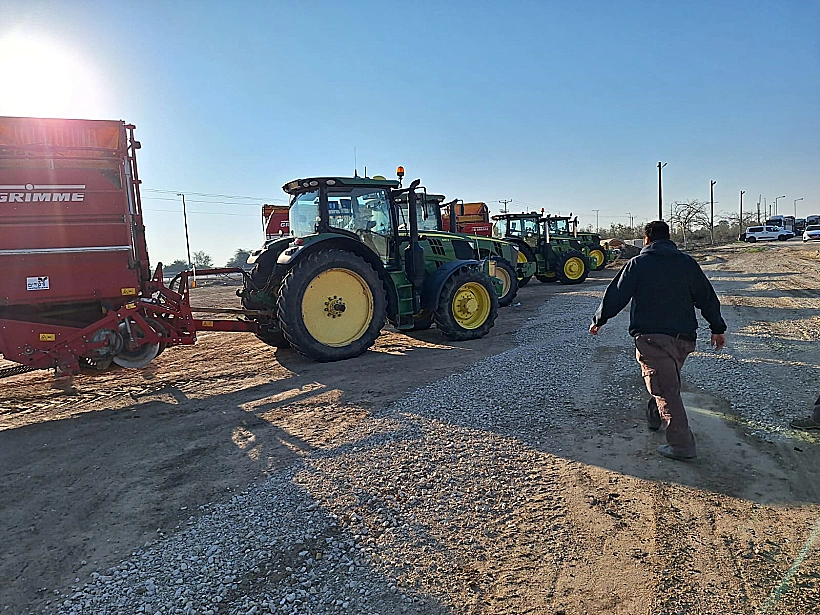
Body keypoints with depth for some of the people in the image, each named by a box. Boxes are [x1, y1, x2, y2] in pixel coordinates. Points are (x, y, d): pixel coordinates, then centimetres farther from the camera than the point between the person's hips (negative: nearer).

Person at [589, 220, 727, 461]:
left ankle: (682, 445, -3)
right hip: (684, 337, 6)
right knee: (669, 382, 24)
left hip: (651, 336, -5)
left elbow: (615, 296, -4)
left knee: (666, 389, -4)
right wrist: (718, 328, 21)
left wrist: (598, 320, 9)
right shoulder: (687, 263, 9)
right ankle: (655, 416, 44)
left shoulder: (637, 264, -2)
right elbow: (707, 298, 12)